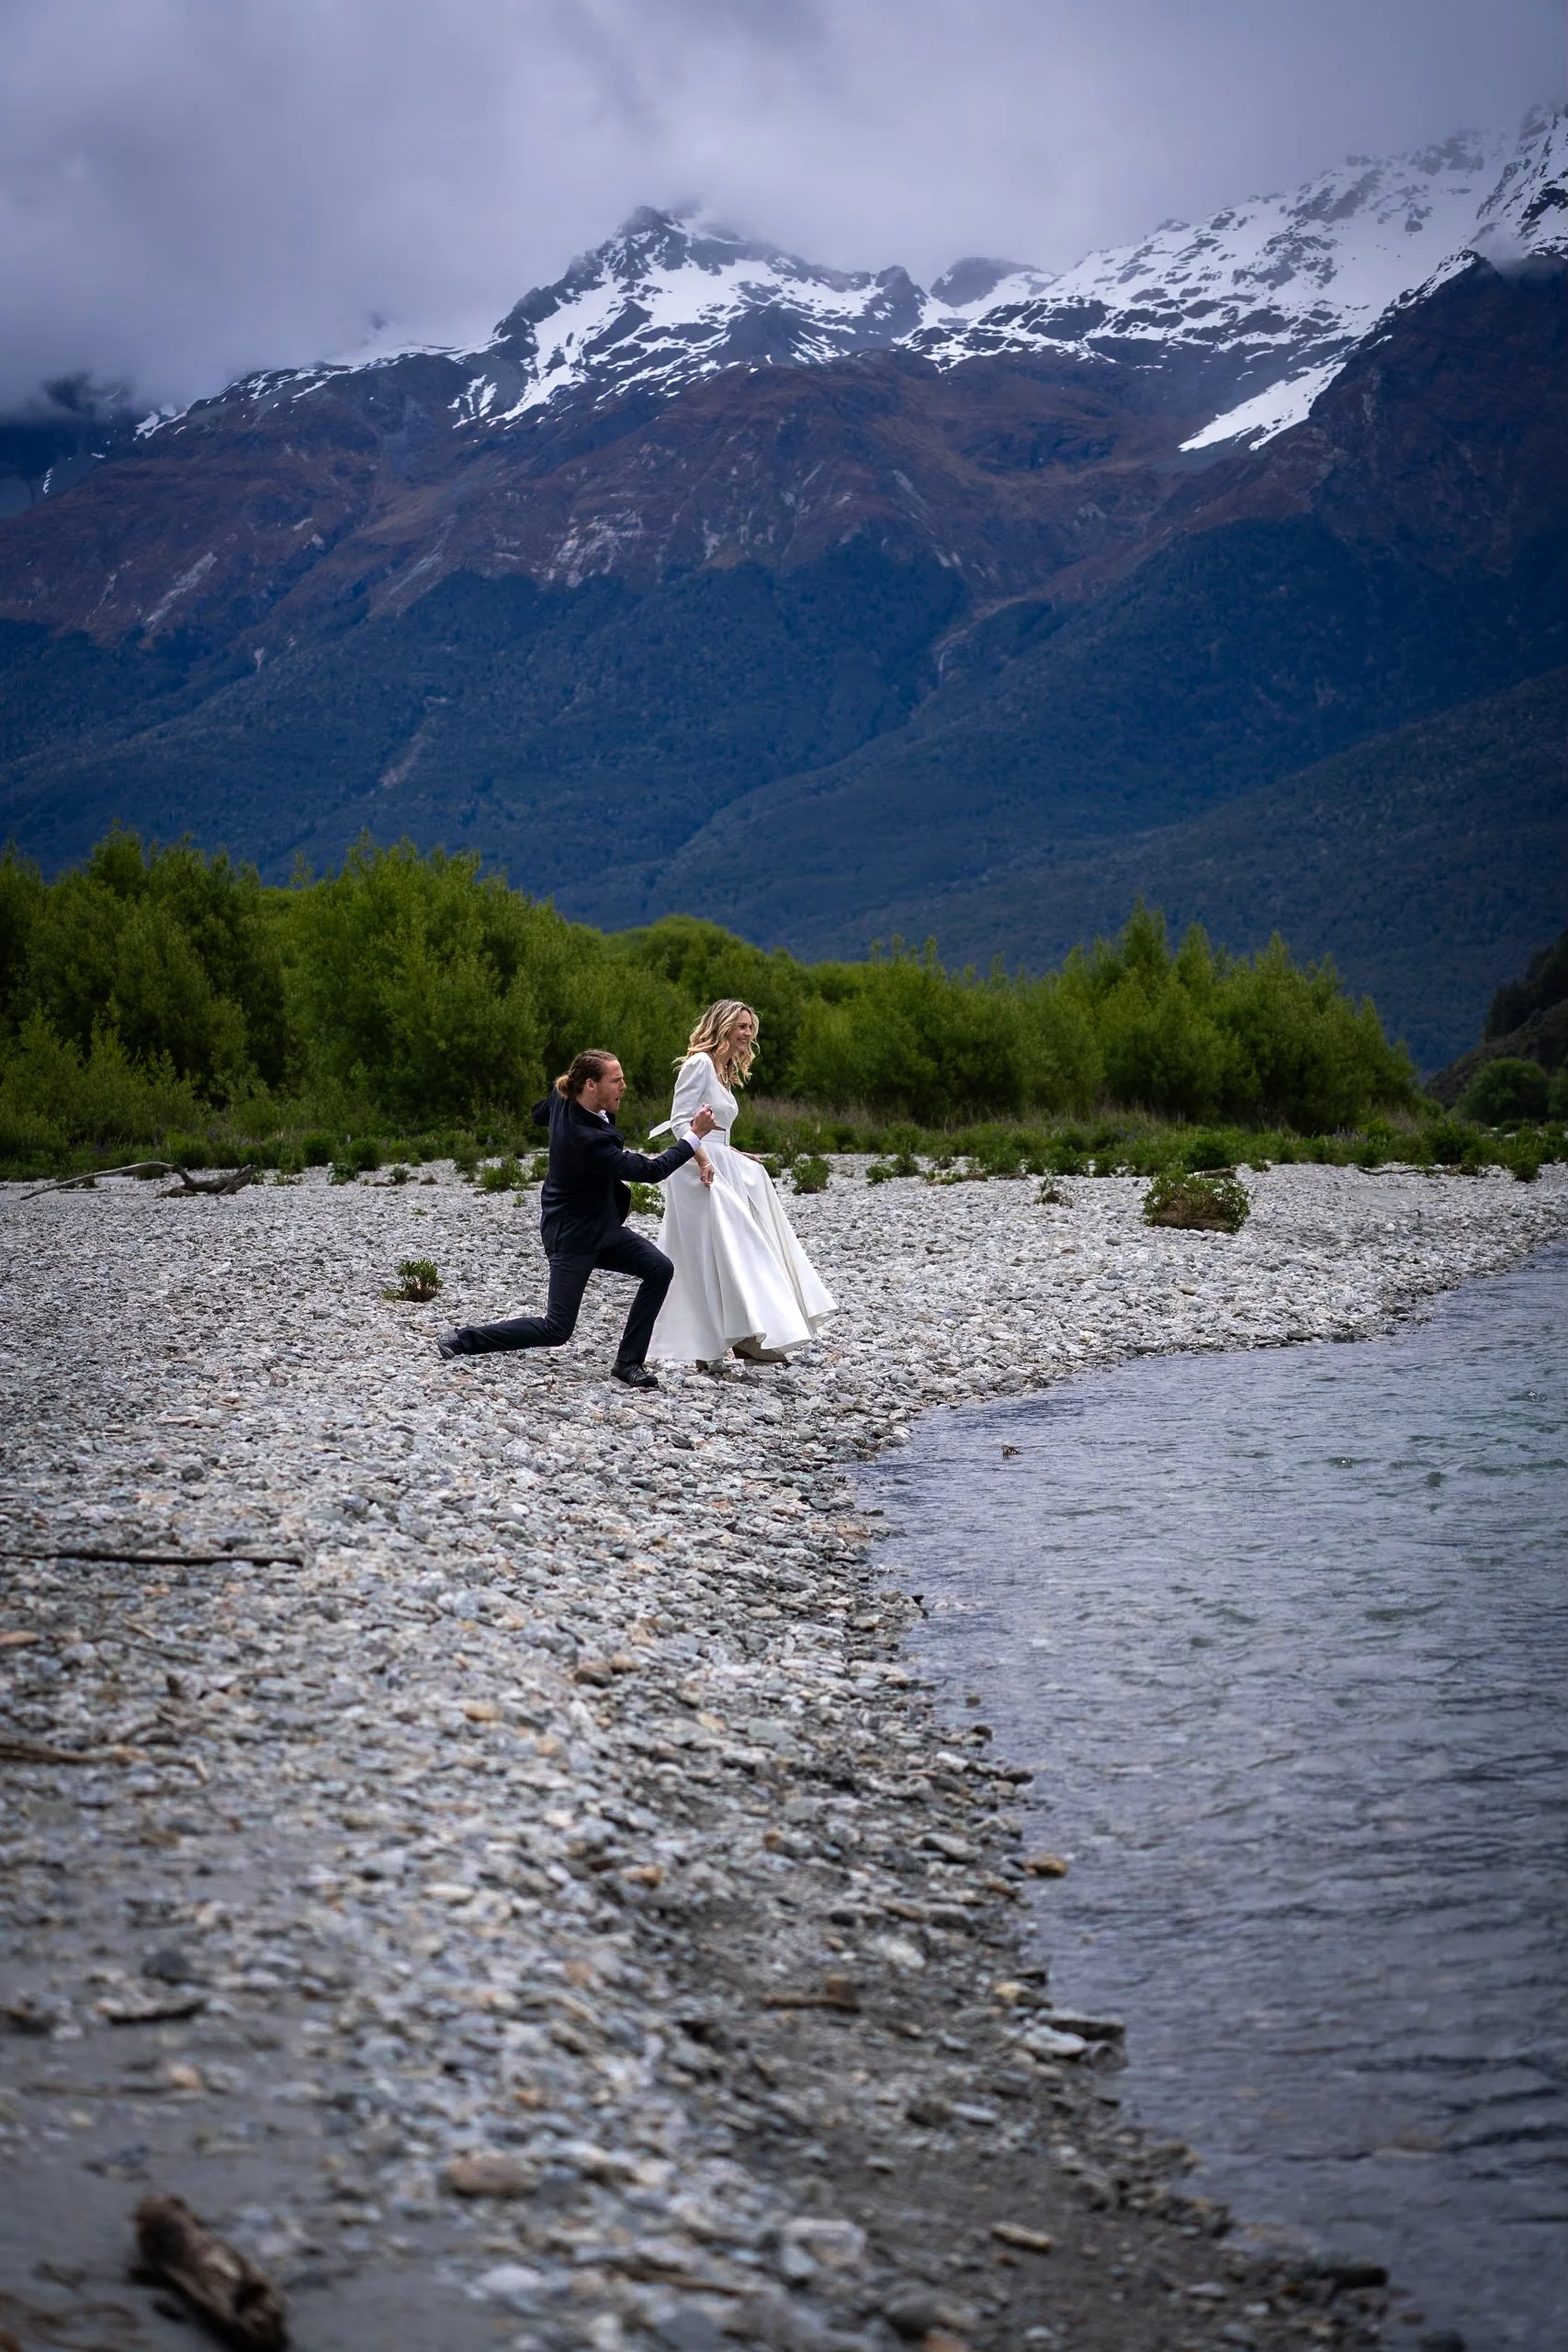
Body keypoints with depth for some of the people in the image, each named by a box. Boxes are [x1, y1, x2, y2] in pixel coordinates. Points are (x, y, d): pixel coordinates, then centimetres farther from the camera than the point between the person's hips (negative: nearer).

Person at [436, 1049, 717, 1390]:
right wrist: (694, 1137, -22)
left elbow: (539, 1114, 19)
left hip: (600, 1225, 9)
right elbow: (649, 1171, -27)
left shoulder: (563, 1099, -7)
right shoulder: (587, 1140, -32)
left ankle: (629, 1362, 3)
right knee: (556, 1330, -4)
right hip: (573, 1236, -9)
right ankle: (464, 1339, 10)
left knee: (659, 1269, -5)